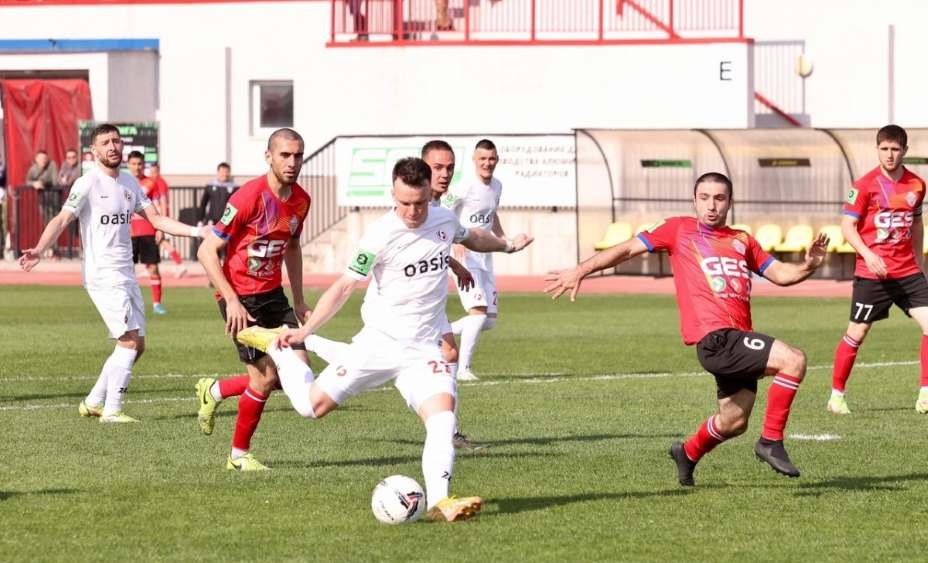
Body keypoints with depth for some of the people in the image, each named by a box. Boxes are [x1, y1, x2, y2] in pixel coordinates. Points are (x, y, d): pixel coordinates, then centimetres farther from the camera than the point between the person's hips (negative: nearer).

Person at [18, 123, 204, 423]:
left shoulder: (129, 183, 12)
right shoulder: (88, 184, -10)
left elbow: (157, 219, 17)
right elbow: (61, 220, -18)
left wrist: (196, 231, 9)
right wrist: (38, 250, -33)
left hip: (126, 274, 8)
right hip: (102, 274, -8)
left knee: (136, 345, 9)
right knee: (129, 341, -14)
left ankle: (93, 402, 19)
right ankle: (112, 410, -7)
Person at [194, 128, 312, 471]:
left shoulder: (300, 200, 2)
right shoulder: (250, 197, -20)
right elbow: (207, 251, -18)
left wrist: (299, 301, 17)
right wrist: (231, 301, -23)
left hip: (273, 294, 7)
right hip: (241, 298, -7)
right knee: (265, 377, -10)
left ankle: (214, 391, 21)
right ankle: (239, 455, 11)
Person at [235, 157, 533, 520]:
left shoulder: (445, 220, 2)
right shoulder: (381, 235, -16)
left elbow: (472, 237, 28)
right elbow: (344, 286, -12)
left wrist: (508, 245, 38)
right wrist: (305, 331, -19)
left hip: (423, 349, 3)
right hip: (378, 341, -3)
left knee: (443, 409, -22)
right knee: (313, 405, 1)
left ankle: (439, 503, -27)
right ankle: (275, 345, 29)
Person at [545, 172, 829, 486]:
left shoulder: (742, 241, 23)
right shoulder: (679, 229, 9)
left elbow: (780, 274, 20)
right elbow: (627, 250, 11)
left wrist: (807, 266, 0)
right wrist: (580, 271, 6)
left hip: (737, 340, 7)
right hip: (715, 339, -7)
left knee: (734, 422, 11)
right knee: (793, 360, -22)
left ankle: (688, 454, 39)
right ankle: (771, 441, -14)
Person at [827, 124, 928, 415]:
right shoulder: (865, 185, -8)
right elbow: (847, 226, -7)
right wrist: (868, 255, -21)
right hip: (871, 272, -4)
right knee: (856, 333, 3)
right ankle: (837, 395, 17)